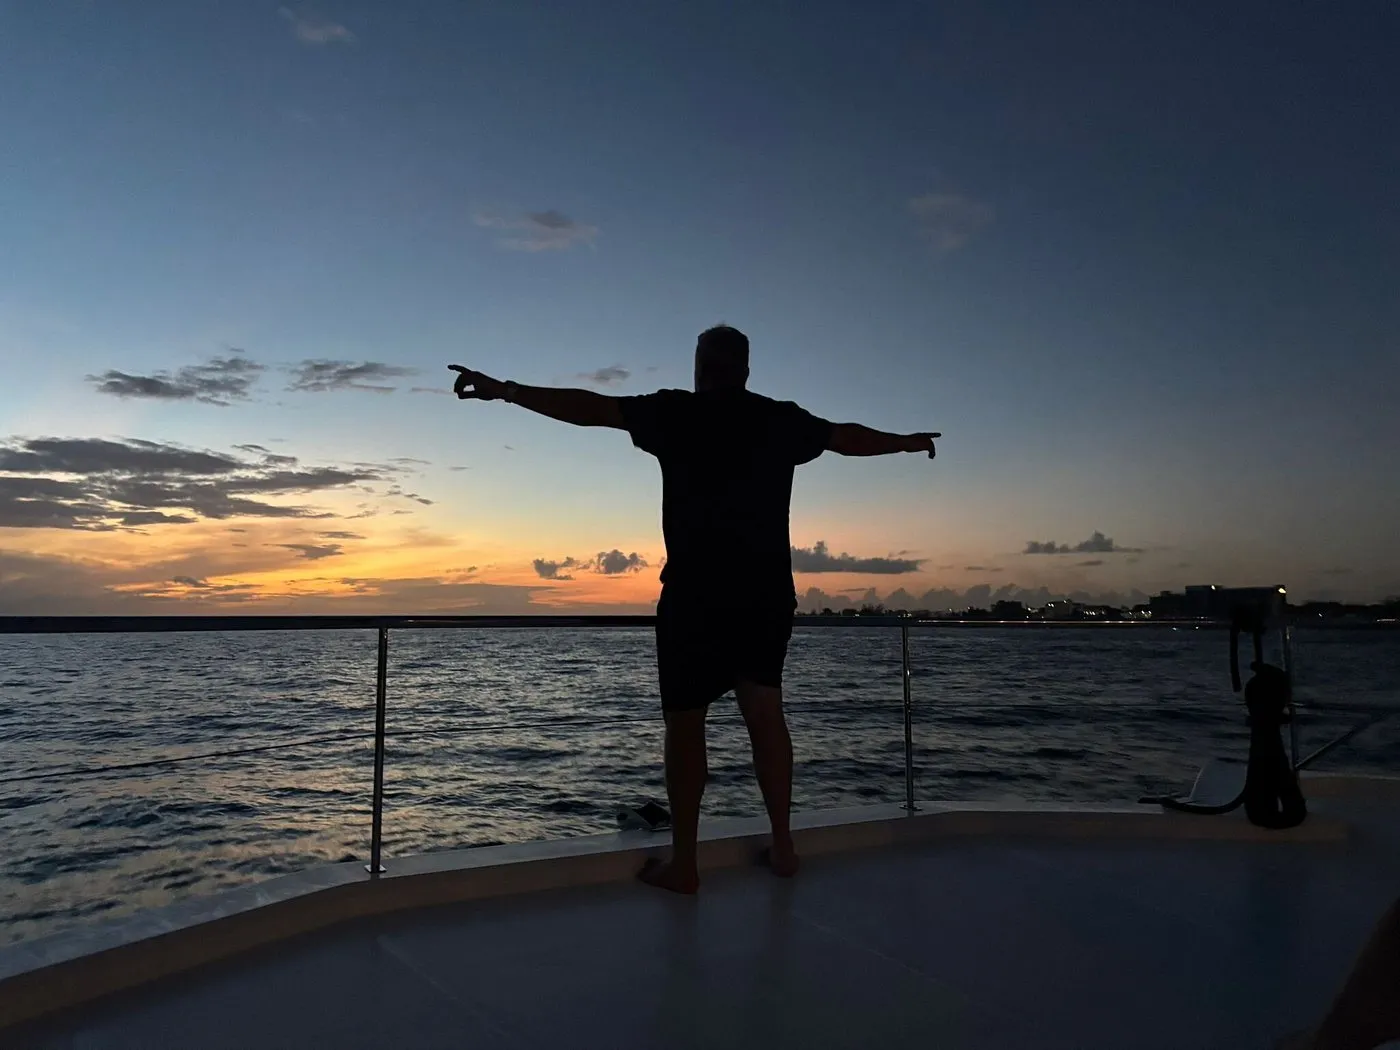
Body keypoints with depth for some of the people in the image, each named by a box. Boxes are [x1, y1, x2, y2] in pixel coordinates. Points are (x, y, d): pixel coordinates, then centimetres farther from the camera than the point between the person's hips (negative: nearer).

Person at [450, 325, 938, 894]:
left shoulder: (675, 412, -1)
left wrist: (505, 391, 1)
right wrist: (907, 442, 41)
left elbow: (589, 408, -4)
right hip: (768, 592, 4)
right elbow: (849, 437, 23)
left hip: (696, 593, -4)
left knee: (685, 722, 4)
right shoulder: (782, 419, 9)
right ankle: (782, 846, 17)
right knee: (765, 712, 13)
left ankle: (683, 864, 9)